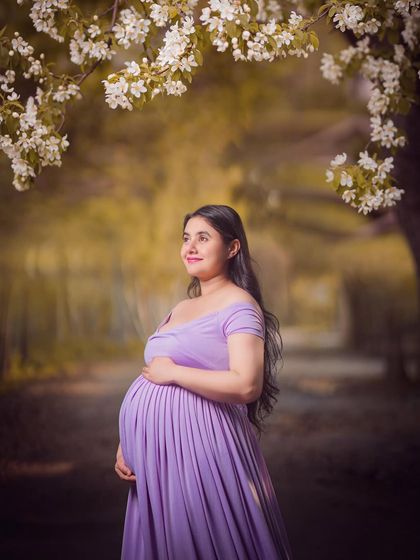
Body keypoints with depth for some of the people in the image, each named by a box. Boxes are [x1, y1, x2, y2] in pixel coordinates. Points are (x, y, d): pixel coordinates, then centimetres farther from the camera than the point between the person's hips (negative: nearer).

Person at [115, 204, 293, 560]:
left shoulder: (239, 306, -8)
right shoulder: (179, 309, 16)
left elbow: (247, 385, -21)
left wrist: (173, 373, -14)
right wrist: (126, 444, 10)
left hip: (199, 444, -8)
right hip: (157, 449, 8)